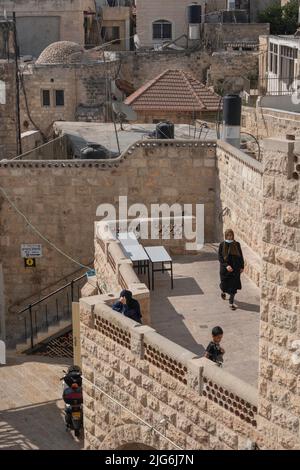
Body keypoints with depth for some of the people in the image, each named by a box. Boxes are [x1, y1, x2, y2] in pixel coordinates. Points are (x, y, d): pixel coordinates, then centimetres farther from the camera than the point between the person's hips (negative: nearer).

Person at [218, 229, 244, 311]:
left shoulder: (237, 244, -1)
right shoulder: (222, 245, -6)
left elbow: (241, 256, 7)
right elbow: (220, 257, -9)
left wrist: (242, 267, 5)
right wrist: (226, 265, -21)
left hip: (235, 268, 1)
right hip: (225, 268, -1)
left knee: (233, 286, -2)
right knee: (225, 285, 10)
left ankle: (231, 303, 6)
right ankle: (223, 291, 47)